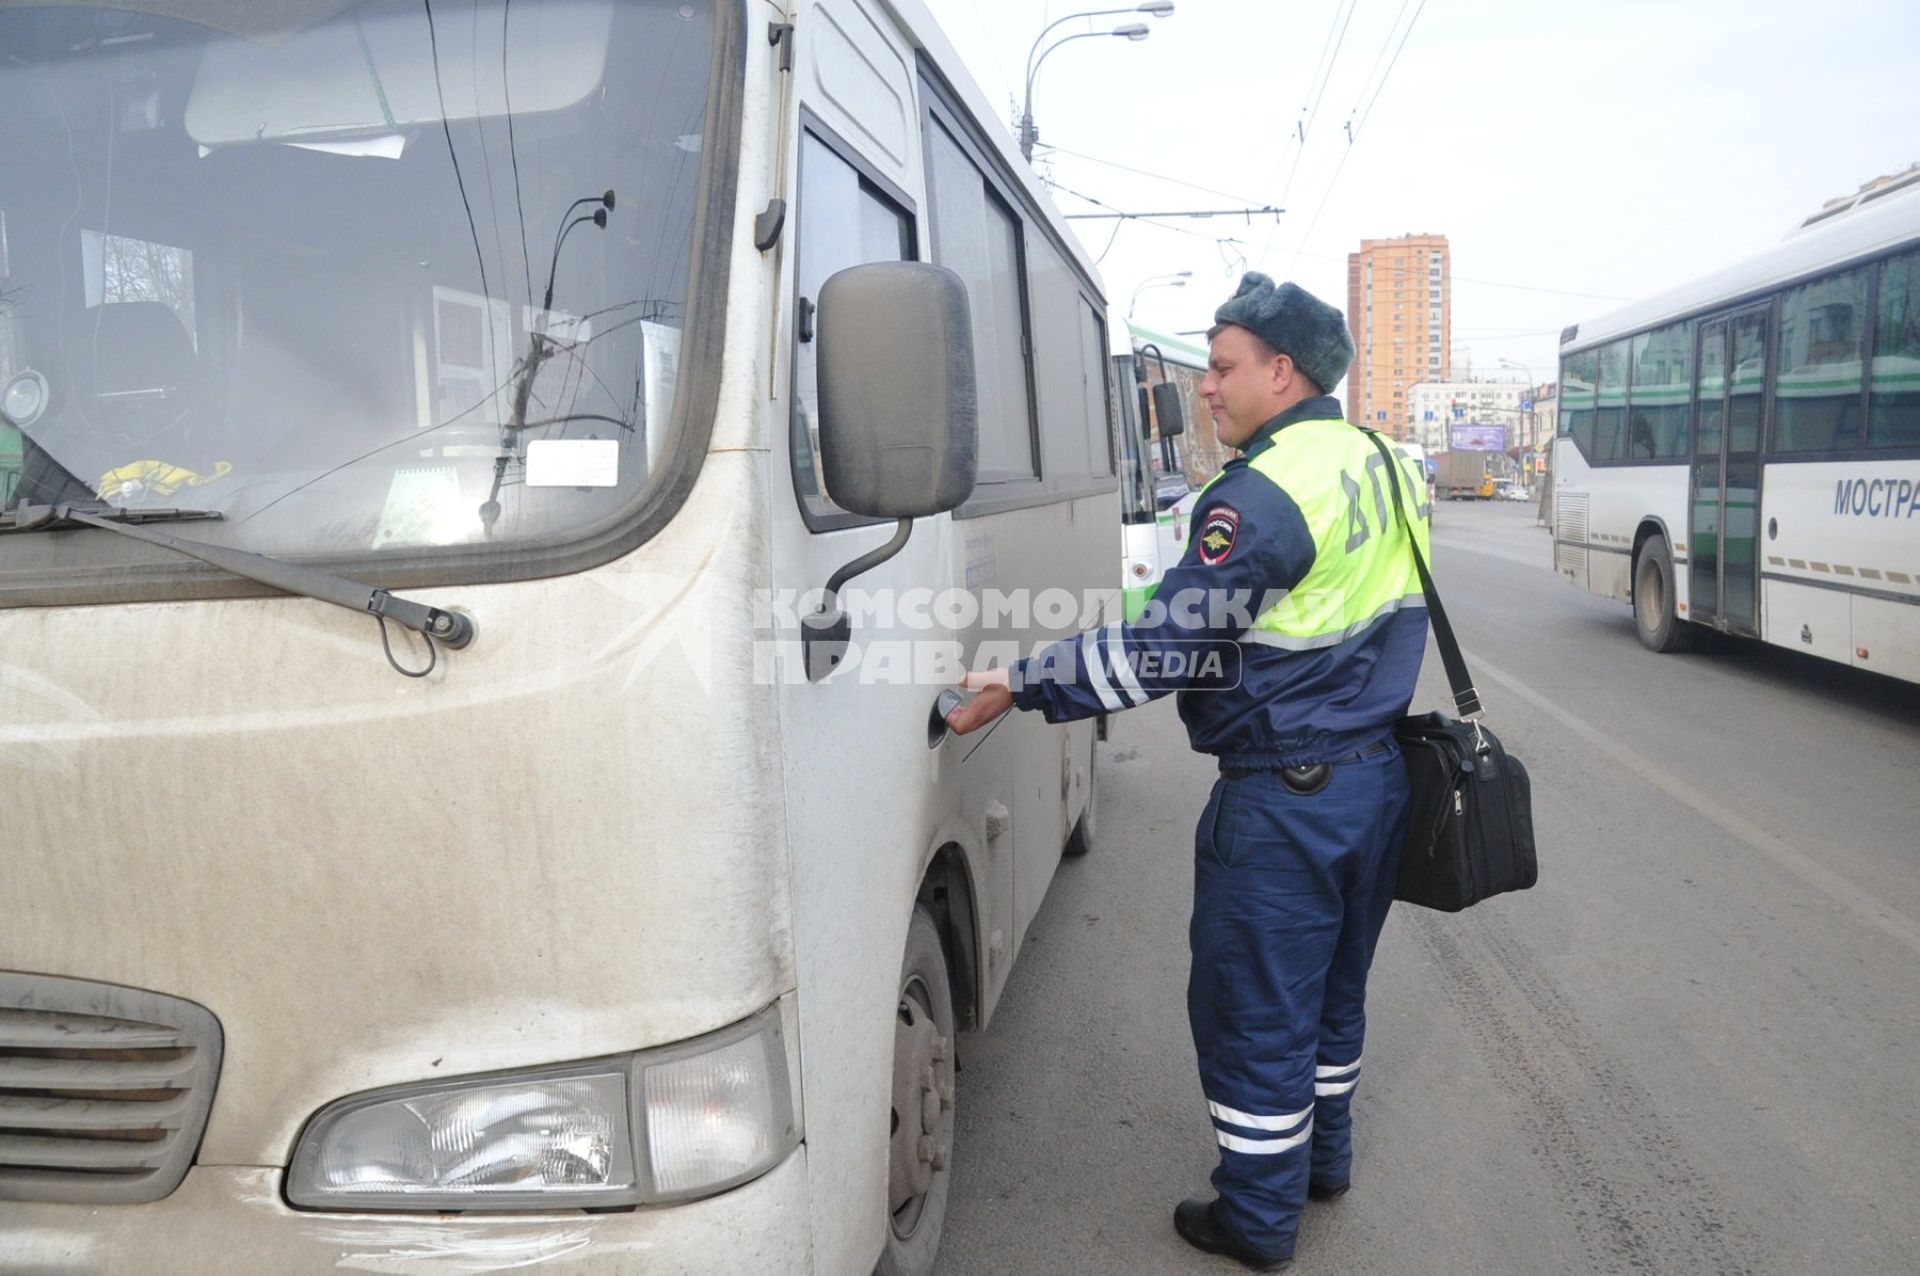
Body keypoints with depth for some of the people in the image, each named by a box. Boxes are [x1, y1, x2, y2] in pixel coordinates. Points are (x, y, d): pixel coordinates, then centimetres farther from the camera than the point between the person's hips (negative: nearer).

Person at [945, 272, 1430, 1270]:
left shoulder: (1263, 496, -22)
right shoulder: (1385, 469, 7)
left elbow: (1162, 649, -24)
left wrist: (1019, 687, -18)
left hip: (1285, 796, -9)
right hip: (1375, 770, 9)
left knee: (1253, 1009, 7)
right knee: (1332, 988, 24)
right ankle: (1324, 1157, 42)